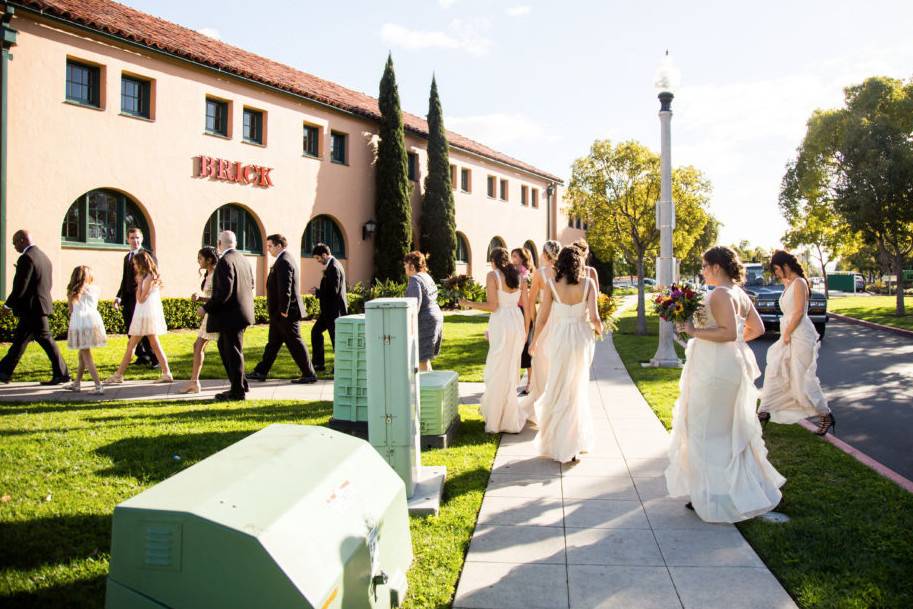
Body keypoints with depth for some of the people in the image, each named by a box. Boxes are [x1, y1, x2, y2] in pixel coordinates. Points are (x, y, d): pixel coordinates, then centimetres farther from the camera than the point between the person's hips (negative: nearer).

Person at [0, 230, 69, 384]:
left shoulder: (26, 258, -16)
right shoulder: (44, 257, 13)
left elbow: (20, 286, -19)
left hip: (32, 308, -9)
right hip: (39, 304, 9)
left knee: (45, 339, -3)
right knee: (19, 340, 14)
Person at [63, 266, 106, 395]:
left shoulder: (73, 292, 9)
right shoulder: (94, 289, 14)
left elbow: (71, 310, 11)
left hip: (79, 322, -3)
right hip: (93, 319, 3)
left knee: (86, 356, -2)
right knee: (83, 353, 19)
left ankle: (99, 386, -12)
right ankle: (77, 383, 30)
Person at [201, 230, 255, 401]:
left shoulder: (225, 261, -17)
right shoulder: (243, 260, 10)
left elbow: (224, 291, -23)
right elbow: (251, 285, 16)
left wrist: (206, 307, -15)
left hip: (231, 314, -9)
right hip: (242, 310, 9)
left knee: (233, 352, 0)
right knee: (224, 346, 20)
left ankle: (237, 391, 9)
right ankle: (239, 383, 24)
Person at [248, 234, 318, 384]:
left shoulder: (284, 262, -18)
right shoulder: (285, 259, 15)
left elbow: (285, 289, -25)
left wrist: (283, 310, -22)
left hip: (286, 313, -10)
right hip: (279, 312, 10)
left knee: (294, 343, -3)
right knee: (273, 342, 14)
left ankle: (309, 374, 5)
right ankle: (261, 372, 22)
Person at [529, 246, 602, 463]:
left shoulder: (552, 285, -7)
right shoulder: (588, 283, -6)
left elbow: (542, 318, -4)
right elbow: (594, 317, -11)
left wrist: (535, 341, 11)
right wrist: (599, 329, 12)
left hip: (560, 339, -1)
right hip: (582, 338, 1)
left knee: (560, 391, 12)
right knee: (578, 390, 17)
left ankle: (559, 445, 19)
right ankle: (575, 443, 27)